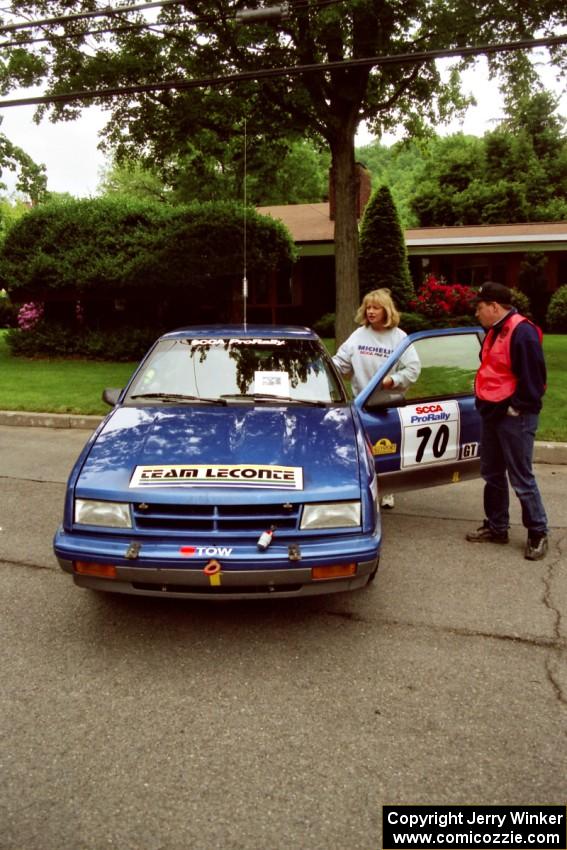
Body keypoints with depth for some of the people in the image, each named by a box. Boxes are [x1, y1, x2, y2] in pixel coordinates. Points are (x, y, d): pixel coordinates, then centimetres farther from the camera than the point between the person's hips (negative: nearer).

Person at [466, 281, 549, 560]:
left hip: (515, 418, -10)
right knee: (492, 475, 15)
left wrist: (517, 407, -16)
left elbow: (532, 376, -21)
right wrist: (485, 404, 15)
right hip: (492, 414, 10)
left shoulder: (522, 332, -17)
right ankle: (496, 527, 27)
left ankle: (538, 534, 12)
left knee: (521, 479, -2)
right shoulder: (494, 332, 13)